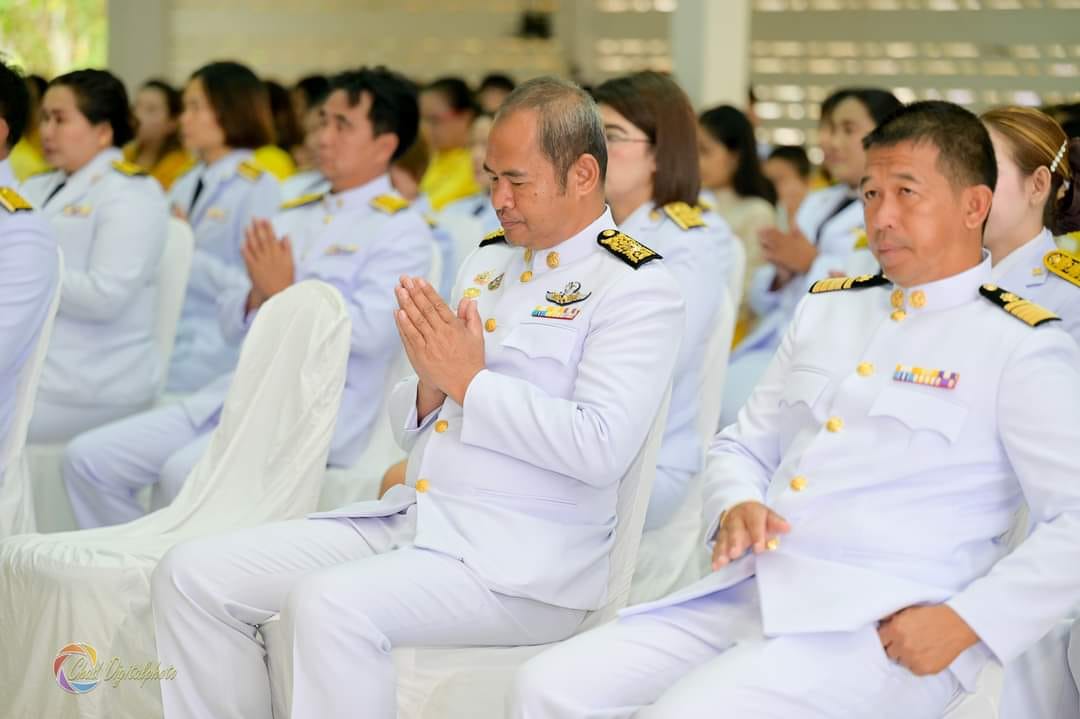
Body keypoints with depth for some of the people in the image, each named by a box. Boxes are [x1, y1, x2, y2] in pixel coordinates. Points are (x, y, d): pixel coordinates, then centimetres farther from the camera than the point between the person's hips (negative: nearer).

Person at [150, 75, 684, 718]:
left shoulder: (635, 287, -5)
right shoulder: (489, 261, 19)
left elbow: (601, 448, -19)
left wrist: (469, 382, -14)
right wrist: (431, 387, -2)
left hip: (521, 563, -8)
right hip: (409, 519, 8)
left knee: (329, 604, -33)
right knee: (191, 575, -3)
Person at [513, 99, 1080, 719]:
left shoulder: (1022, 347, -1)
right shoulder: (827, 308, 20)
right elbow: (743, 445, 27)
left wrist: (964, 622, -16)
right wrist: (735, 506, 3)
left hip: (882, 632, -6)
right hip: (749, 594, 7)